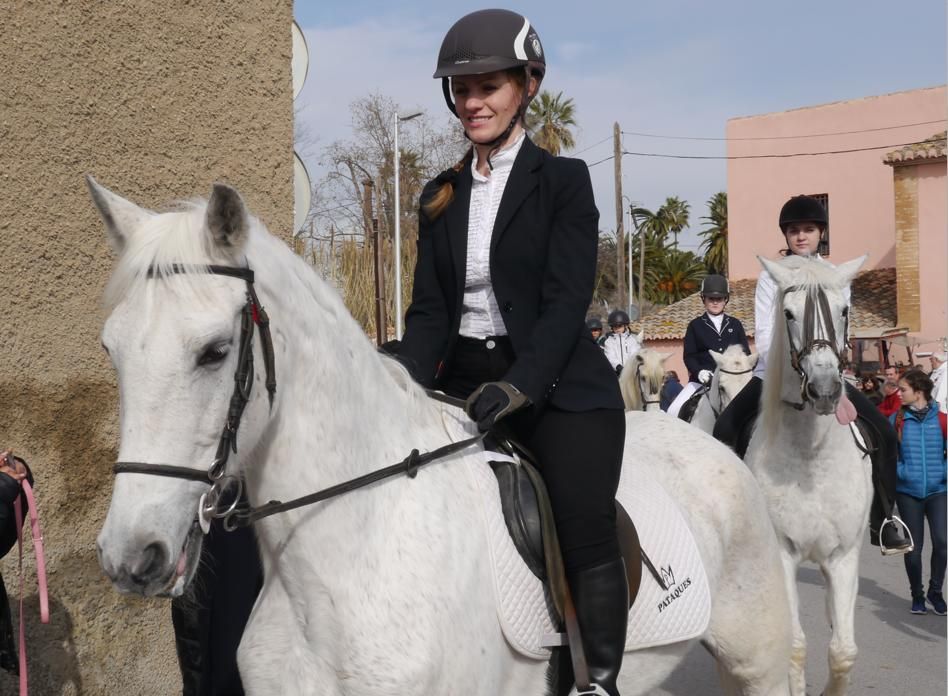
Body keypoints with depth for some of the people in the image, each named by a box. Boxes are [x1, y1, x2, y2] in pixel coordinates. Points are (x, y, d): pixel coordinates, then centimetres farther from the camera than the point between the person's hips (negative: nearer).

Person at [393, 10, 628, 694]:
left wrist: (518, 384, -26)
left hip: (557, 386, -5)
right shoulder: (441, 196, 13)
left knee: (587, 532, -21)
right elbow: (430, 308, 8)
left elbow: (566, 301, -11)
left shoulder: (563, 181, -1)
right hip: (467, 383, 5)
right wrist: (405, 383, -12)